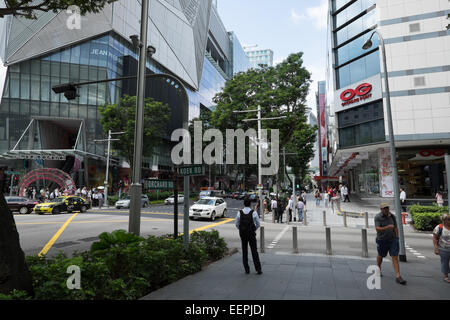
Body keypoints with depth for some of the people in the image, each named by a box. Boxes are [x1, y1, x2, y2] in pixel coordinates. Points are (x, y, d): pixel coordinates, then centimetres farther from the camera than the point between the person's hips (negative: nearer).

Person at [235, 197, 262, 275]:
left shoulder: (239, 213, -6)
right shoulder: (253, 213, -11)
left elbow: (237, 224, -1)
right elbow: (258, 224, -3)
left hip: (243, 234, 1)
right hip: (251, 234, -1)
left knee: (244, 252, 12)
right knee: (254, 251, 8)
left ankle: (247, 269, 15)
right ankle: (258, 269, 9)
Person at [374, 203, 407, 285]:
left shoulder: (392, 216, 0)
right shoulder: (378, 217, -14)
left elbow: (396, 228, 8)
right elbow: (377, 229, -24)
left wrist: (396, 238, 6)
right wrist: (387, 227, -38)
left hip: (392, 240, 2)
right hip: (382, 240, -2)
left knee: (395, 257, -6)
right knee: (380, 256, 17)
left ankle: (398, 276, -5)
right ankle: (378, 270, 41)